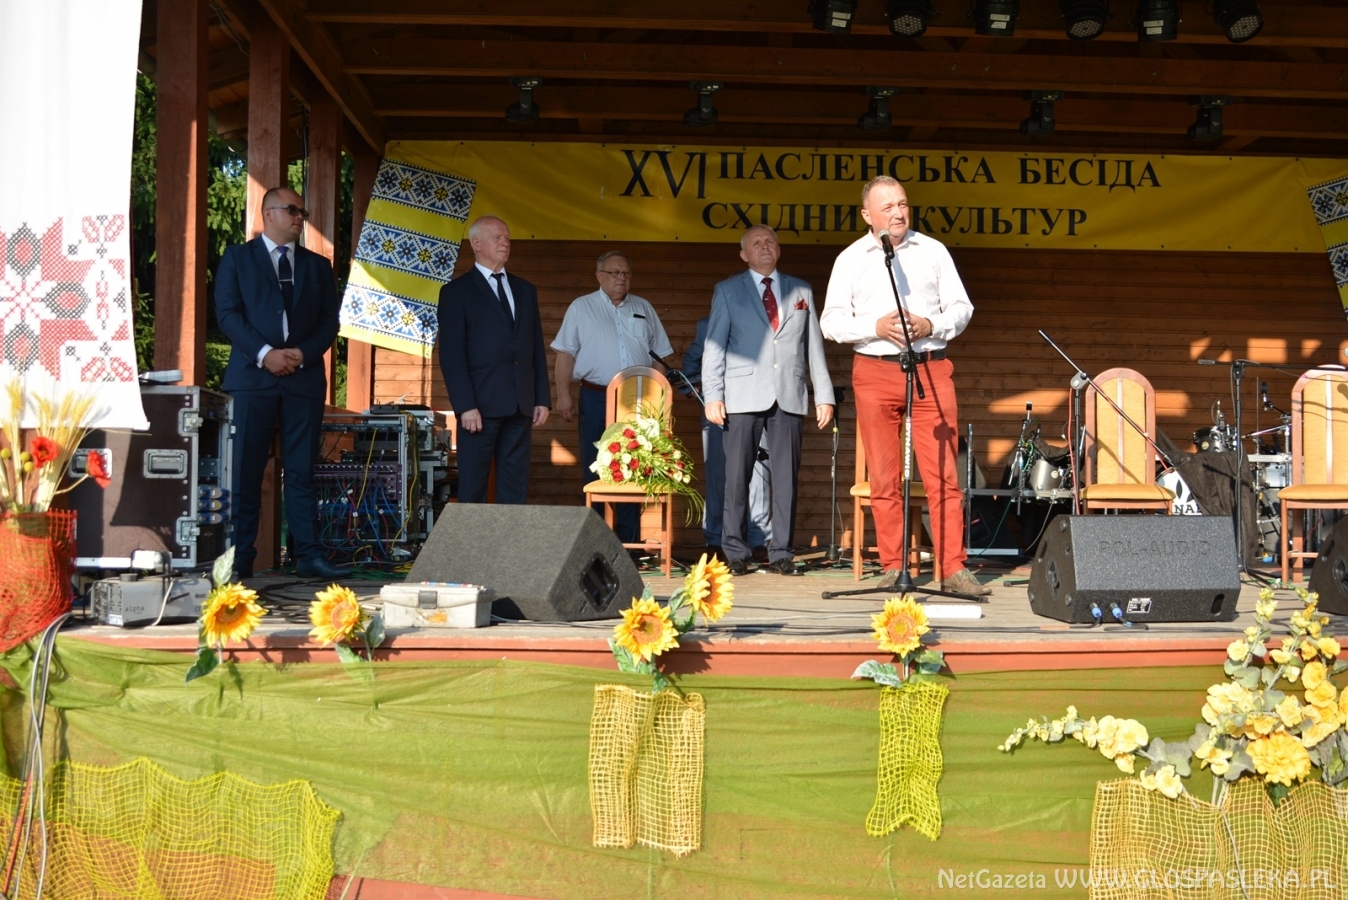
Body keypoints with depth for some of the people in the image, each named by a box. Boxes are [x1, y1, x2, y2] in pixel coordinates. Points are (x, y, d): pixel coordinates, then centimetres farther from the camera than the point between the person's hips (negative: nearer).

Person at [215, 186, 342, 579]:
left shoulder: (317, 265, 18)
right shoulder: (237, 258, 10)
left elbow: (329, 321, 11)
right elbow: (228, 312, -1)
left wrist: (304, 353, -8)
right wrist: (264, 354, -14)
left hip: (305, 377, 2)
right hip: (252, 376, -2)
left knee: (302, 472, 1)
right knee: (245, 471, -2)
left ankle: (308, 556, 2)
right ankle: (240, 558, 2)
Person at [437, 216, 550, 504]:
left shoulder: (525, 290, 16)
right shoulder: (457, 292, 0)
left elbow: (537, 349, 15)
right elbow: (451, 355, -7)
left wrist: (542, 399, 8)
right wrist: (465, 406, -15)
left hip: (521, 405, 5)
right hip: (480, 405, -5)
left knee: (515, 487, 7)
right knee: (473, 487, 1)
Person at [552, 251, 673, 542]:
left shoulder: (644, 310, 13)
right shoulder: (581, 308, 5)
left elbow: (658, 357, 14)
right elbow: (566, 353, 2)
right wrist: (563, 395, -6)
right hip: (596, 399, -2)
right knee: (594, 472, 1)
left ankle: (628, 539, 9)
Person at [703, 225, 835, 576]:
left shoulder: (801, 291, 16)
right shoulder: (727, 291, 10)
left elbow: (814, 346, 14)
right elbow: (714, 347, 5)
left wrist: (823, 395, 7)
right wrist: (713, 396, -6)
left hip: (789, 397, 2)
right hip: (744, 396, -2)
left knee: (786, 477, 0)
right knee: (737, 476, -2)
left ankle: (781, 553, 7)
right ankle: (735, 552, 6)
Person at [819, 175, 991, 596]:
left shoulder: (933, 251, 10)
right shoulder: (850, 259, 8)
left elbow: (961, 308, 10)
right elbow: (831, 322, 4)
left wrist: (930, 325, -10)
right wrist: (876, 327, -12)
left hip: (932, 369, 0)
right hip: (875, 372, 0)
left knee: (943, 475, -4)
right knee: (885, 478, 2)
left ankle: (953, 569, -1)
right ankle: (893, 569, 9)